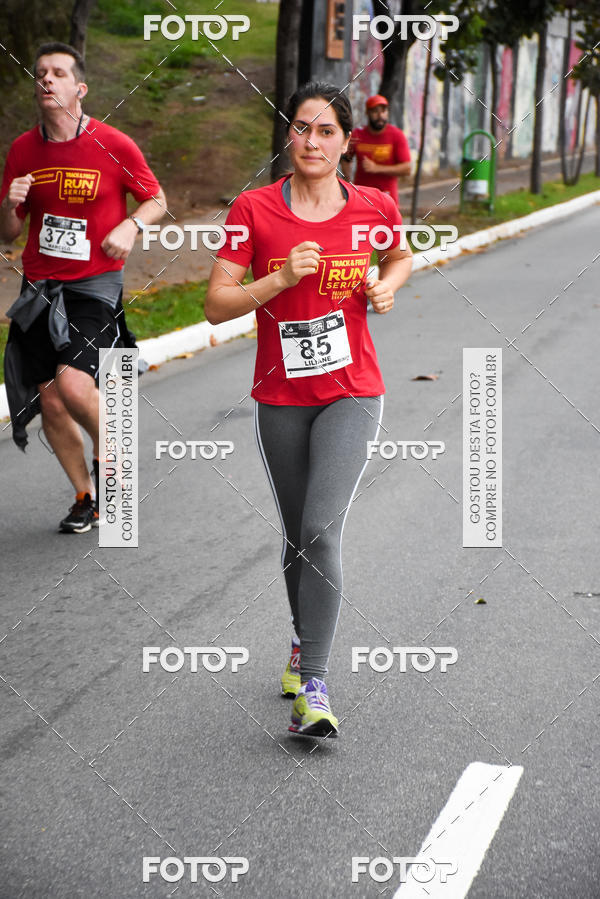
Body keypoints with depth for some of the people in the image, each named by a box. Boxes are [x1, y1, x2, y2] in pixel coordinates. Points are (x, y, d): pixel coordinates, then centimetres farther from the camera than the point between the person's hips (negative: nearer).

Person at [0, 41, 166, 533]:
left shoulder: (114, 145, -6)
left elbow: (156, 200, 7)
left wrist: (131, 226, -13)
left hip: (95, 284, -4)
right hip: (39, 289, 4)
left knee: (73, 384, -23)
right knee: (49, 401, 2)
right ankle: (87, 498, 22)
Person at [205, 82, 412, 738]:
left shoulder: (373, 207, -2)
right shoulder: (253, 209, -6)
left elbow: (400, 255, 21)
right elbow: (216, 305, -8)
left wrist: (387, 286, -1)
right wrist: (282, 278, -21)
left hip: (351, 394, -1)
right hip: (280, 399, 1)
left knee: (321, 530, -17)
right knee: (297, 536, 14)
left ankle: (312, 685, -14)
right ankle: (304, 645, 39)